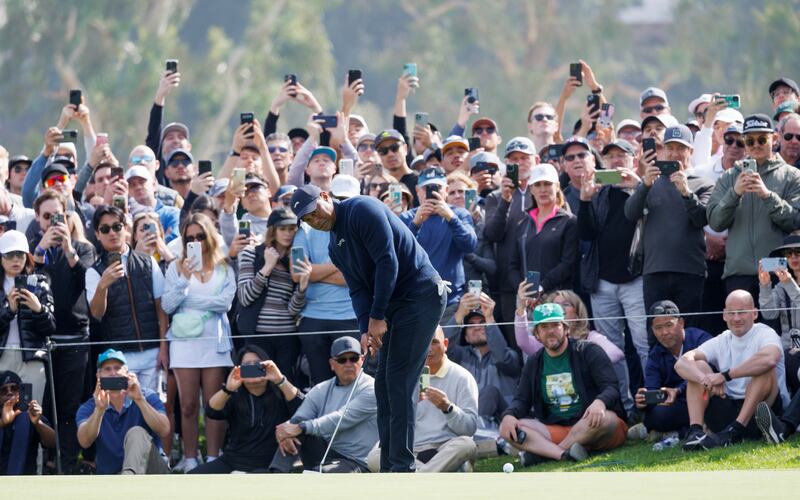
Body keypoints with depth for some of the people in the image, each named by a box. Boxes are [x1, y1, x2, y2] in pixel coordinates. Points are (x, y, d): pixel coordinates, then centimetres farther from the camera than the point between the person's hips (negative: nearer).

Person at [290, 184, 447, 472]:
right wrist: (365, 329, -10)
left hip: (421, 295, -10)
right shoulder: (335, 246, 15)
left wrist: (377, 316, -16)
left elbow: (387, 261, -19)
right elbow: (358, 289, 10)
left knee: (399, 381, -13)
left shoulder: (362, 210, -13)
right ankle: (389, 467, 10)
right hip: (395, 303, 10)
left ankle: (402, 467, -15)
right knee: (384, 383, 8)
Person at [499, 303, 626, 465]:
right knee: (508, 429, -19)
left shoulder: (589, 352, 2)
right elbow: (522, 400, 12)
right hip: (555, 432, 4)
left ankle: (543, 453, -29)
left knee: (605, 419, -39)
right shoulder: (534, 363, 16)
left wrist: (600, 402, -33)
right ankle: (565, 454, -40)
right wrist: (509, 415, -13)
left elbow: (611, 388, -8)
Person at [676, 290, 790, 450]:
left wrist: (726, 375, -28)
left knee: (765, 369, -28)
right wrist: (705, 379, -26)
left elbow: (769, 359, -31)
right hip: (729, 411, 5)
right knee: (698, 366, -5)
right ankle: (695, 431, -24)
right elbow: (681, 363, -3)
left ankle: (734, 431, -37)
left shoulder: (764, 334, -4)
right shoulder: (721, 342, 11)